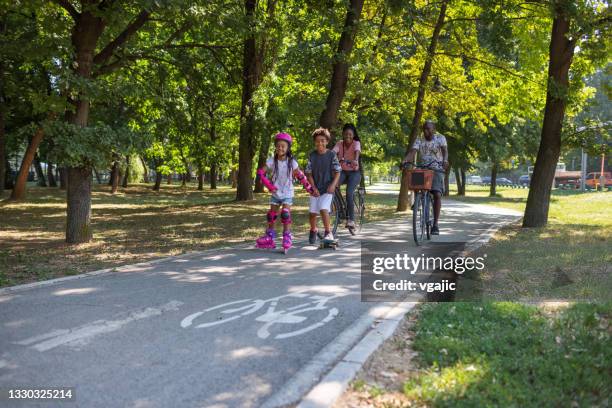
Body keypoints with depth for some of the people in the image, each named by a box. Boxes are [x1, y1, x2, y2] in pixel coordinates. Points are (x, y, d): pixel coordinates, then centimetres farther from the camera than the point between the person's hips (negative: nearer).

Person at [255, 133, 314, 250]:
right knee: (271, 214, 7)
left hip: (287, 193, -2)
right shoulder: (272, 161, -9)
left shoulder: (292, 162, -10)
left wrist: (309, 188, -2)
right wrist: (269, 185, -17)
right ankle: (269, 237, 21)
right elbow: (260, 172, -10)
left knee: (285, 213, -17)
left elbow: (300, 176, -2)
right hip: (275, 193, 3)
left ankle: (287, 237, -7)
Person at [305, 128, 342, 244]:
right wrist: (314, 188, -8)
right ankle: (313, 230, 33)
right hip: (315, 188, 3)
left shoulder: (331, 154, -5)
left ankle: (328, 232, -10)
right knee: (313, 212, 6)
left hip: (328, 188, -3)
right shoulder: (312, 155, 1)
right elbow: (309, 173, 2)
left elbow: (337, 172, -4)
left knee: (323, 209, -21)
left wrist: (333, 185, -19)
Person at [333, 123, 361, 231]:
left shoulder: (356, 143, -8)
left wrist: (355, 160, -53)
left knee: (349, 193, -23)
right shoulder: (339, 144, 0)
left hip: (354, 172, -3)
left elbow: (357, 152, -30)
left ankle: (351, 219, -15)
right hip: (343, 172, 3)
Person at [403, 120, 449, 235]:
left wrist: (445, 160, -30)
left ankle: (435, 224, -15)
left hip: (437, 169, -3)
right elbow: (412, 152, -10)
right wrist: (404, 160, -31)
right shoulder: (419, 141, 4)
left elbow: (445, 150, -8)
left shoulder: (440, 138, 2)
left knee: (437, 194, -17)